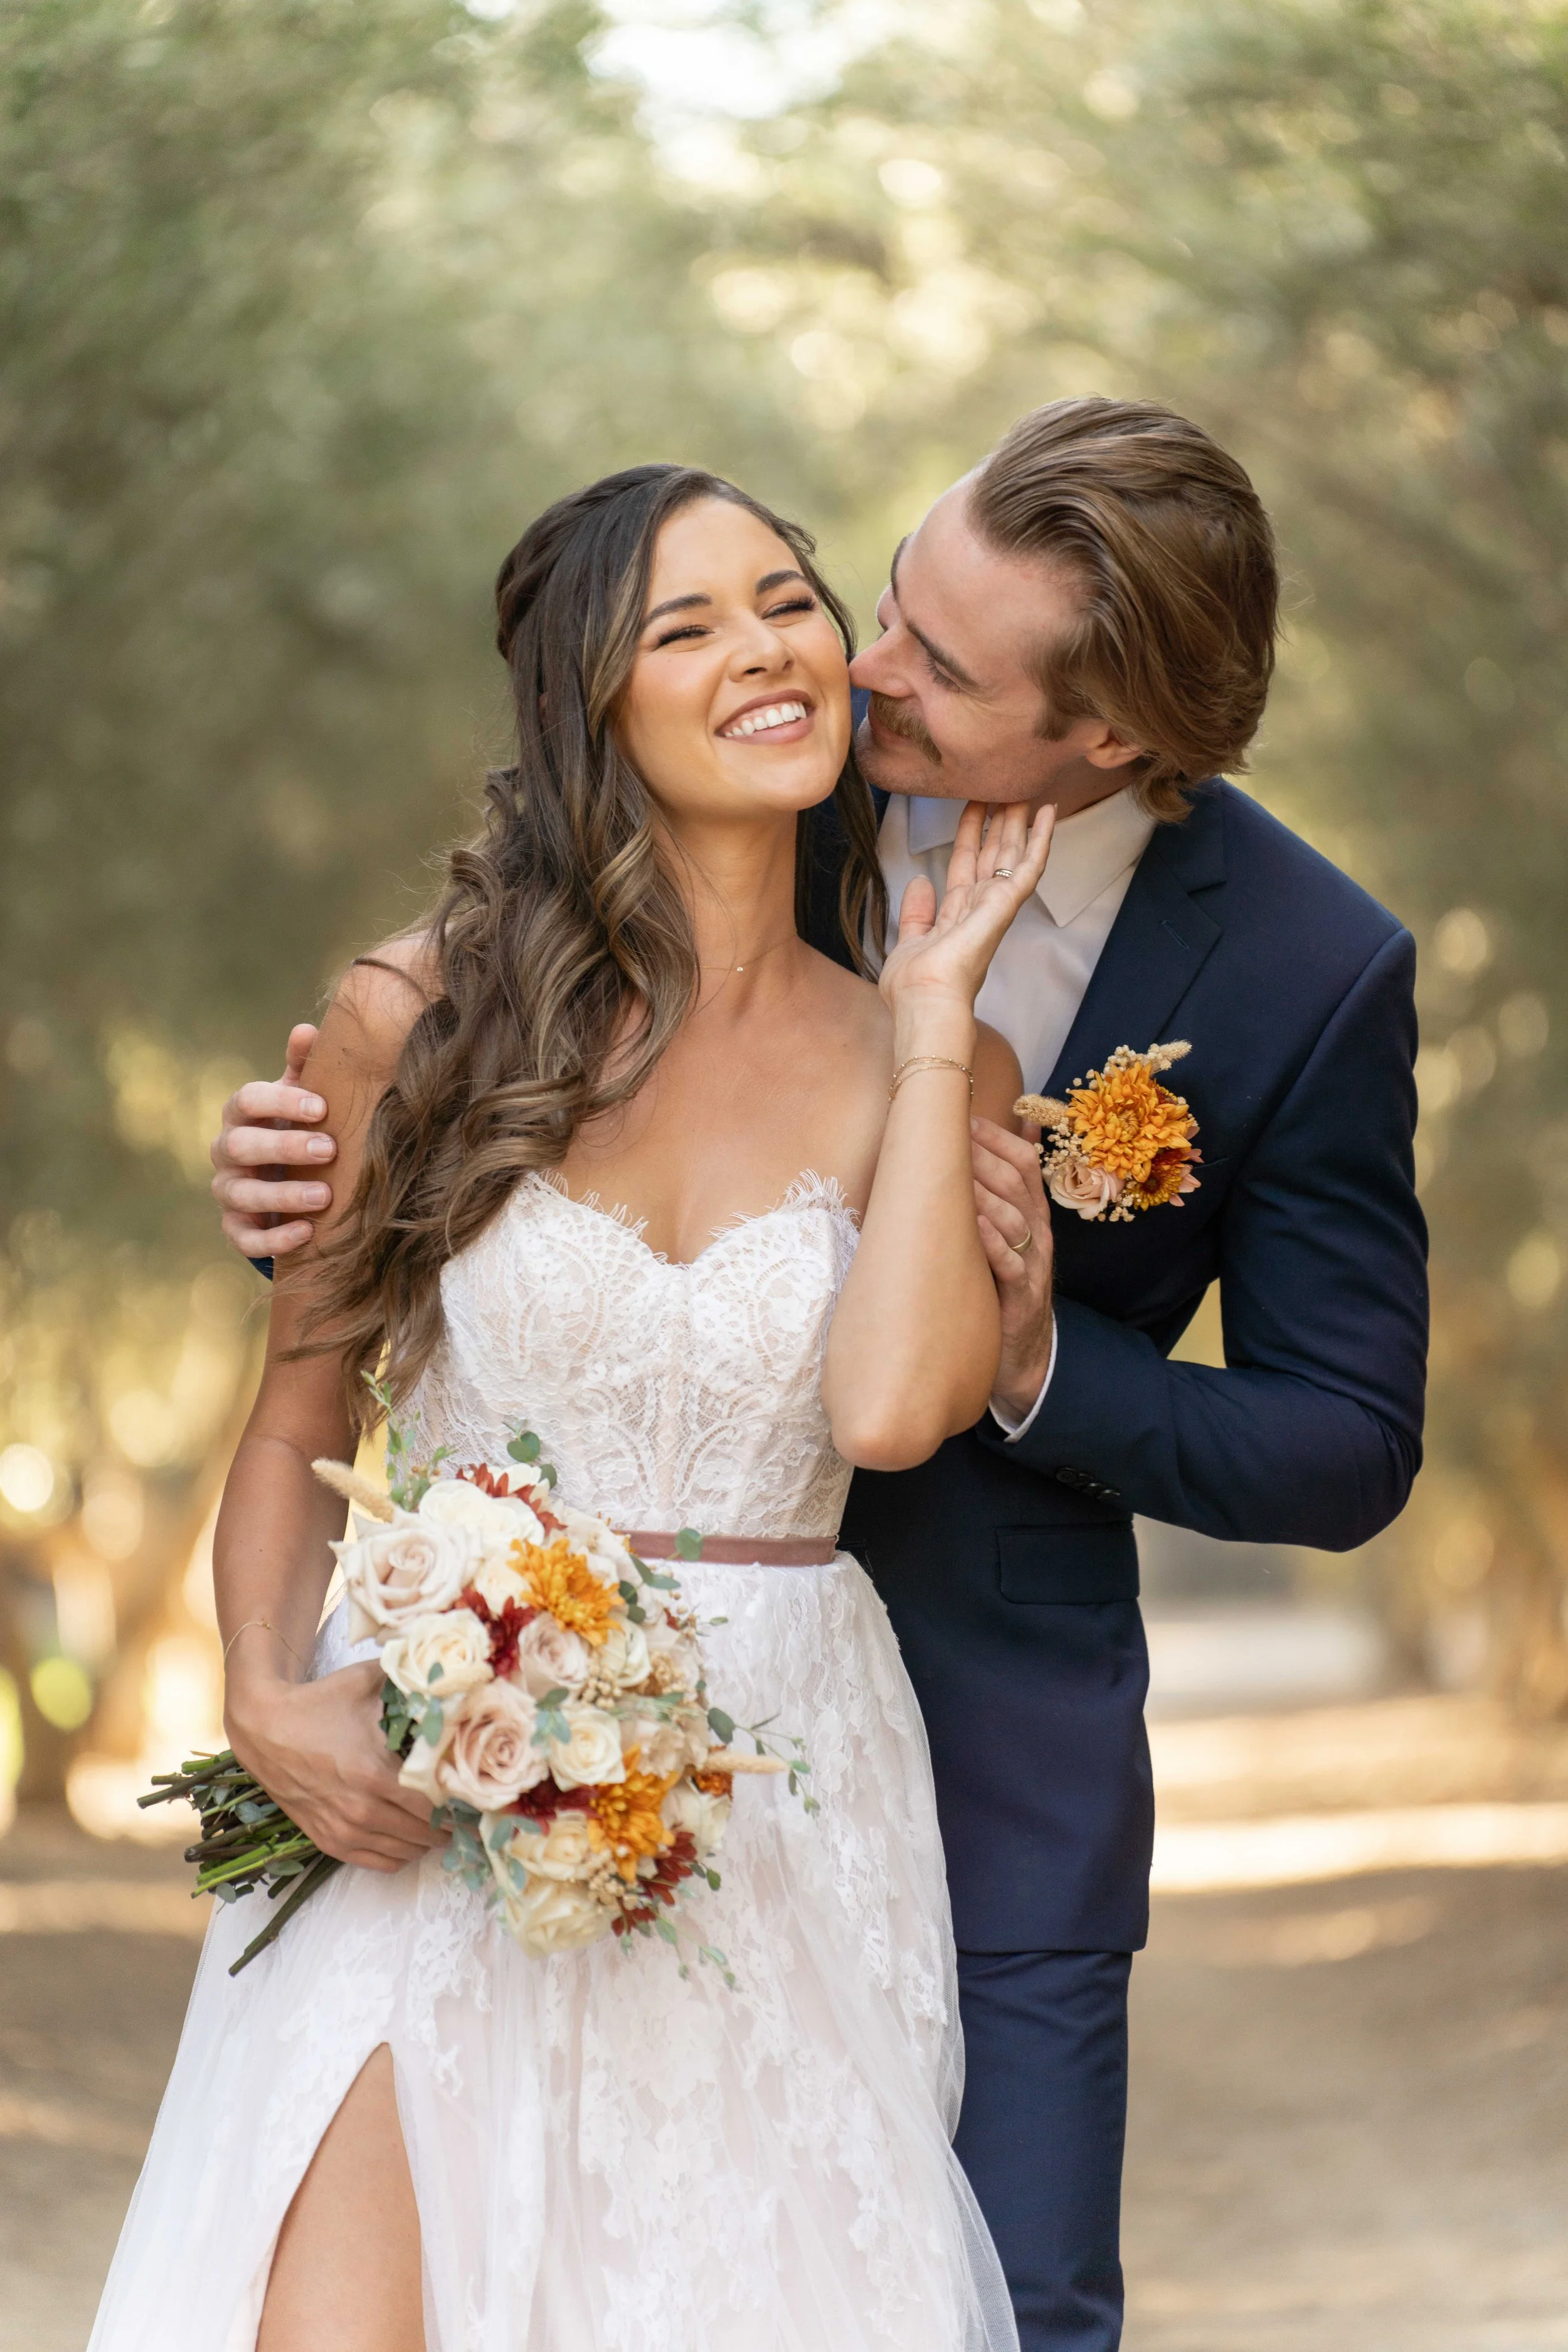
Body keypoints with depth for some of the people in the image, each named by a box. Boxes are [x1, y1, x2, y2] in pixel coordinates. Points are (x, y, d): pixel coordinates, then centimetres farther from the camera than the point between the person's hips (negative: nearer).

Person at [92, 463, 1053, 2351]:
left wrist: (933, 1015, -6)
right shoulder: (421, 1016, 2)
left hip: (776, 1820, 1)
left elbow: (890, 1407, -15)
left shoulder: (929, 1070, 5)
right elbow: (294, 1430, 9)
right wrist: (269, 1702, -10)